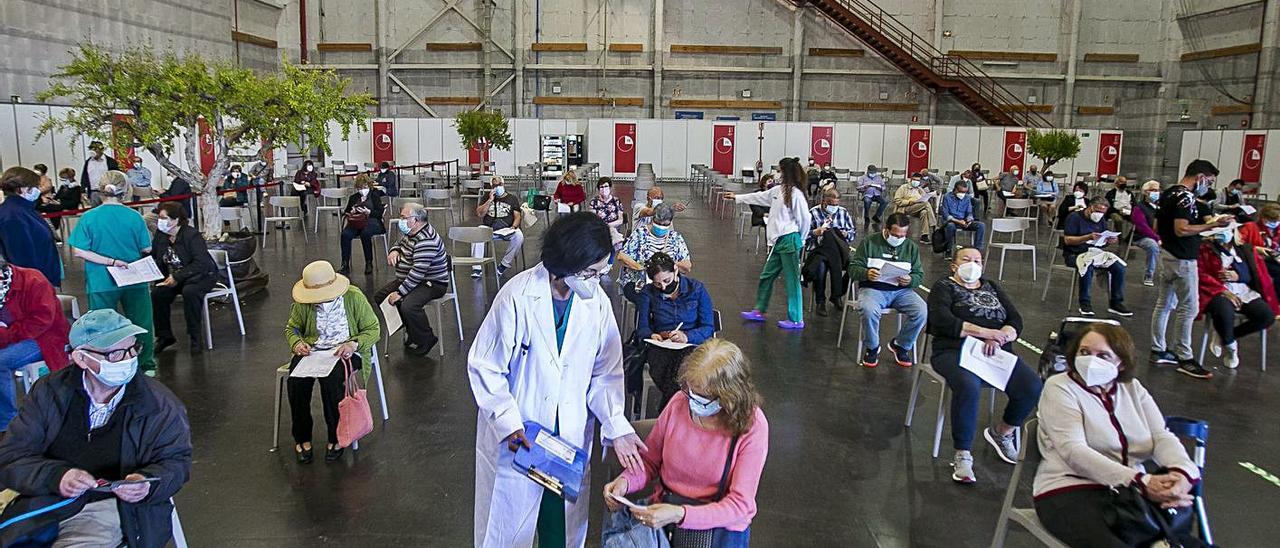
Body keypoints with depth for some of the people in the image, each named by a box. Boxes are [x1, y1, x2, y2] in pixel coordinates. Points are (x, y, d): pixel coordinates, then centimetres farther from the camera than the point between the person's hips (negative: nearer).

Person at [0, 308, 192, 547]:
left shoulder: (159, 403, 0)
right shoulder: (49, 392, 4)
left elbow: (176, 460, 7)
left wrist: (148, 483, -15)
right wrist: (56, 476, -18)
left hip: (109, 508, -1)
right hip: (42, 501, 2)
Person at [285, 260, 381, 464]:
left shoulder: (354, 297, -10)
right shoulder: (304, 302, -1)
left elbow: (373, 329, -3)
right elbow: (291, 327, 16)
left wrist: (353, 343, -21)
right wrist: (297, 342, -7)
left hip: (344, 351, -3)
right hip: (312, 350, 3)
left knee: (331, 380, -34)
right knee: (296, 380, -28)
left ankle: (336, 437, -14)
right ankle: (302, 438, -8)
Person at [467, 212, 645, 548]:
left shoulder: (598, 304, -7)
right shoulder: (518, 296, -19)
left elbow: (605, 375, 1)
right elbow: (485, 367, -12)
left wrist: (617, 427, -13)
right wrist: (509, 424, -20)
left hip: (572, 439, 4)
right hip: (515, 438, -3)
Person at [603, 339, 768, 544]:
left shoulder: (752, 426, -15)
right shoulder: (680, 402, -7)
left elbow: (739, 505, -15)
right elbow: (649, 461, 6)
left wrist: (679, 514, -29)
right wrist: (625, 481, -15)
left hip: (719, 526, -4)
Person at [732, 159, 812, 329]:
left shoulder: (796, 194, -14)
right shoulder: (778, 190, 9)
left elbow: (805, 219, -12)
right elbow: (759, 197, 23)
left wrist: (799, 239, 0)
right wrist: (736, 198, 30)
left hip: (789, 241, -8)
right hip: (777, 242, 8)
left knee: (792, 280, -2)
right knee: (767, 276, 16)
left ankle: (796, 320, 6)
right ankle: (759, 311, 29)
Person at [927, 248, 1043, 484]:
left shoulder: (992, 288, 25)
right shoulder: (944, 287, 10)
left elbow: (1016, 320, 12)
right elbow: (943, 321, -9)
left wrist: (998, 339, -10)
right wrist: (986, 333, -14)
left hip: (997, 352, 5)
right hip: (955, 350, -5)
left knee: (1033, 387, -21)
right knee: (968, 386, -37)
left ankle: (1001, 432, 8)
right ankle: (963, 455, -21)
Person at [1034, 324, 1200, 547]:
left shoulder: (1133, 389, 15)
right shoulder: (1059, 388, -3)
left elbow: (1162, 437, 4)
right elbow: (1075, 451, -15)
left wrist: (1182, 472, -20)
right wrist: (1141, 482, -24)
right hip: (1071, 493, -5)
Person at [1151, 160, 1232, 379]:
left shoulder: (1168, 193, 12)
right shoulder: (1185, 197, -17)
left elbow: (1157, 227, 18)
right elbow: (1181, 229, -25)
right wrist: (1212, 225, -19)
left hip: (1167, 254, 10)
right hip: (1182, 259, -10)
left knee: (1164, 304, 13)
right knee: (1189, 308, -4)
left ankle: (1158, 350, 19)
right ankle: (1184, 358, 0)